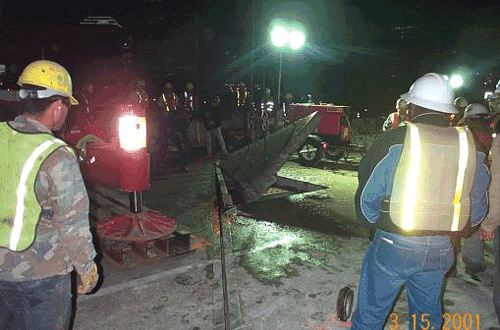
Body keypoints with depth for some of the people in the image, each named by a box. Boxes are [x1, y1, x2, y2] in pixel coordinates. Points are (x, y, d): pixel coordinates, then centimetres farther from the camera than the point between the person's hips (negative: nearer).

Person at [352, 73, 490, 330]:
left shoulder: (394, 141, -14)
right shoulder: (470, 146, 0)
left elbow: (367, 197, -9)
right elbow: (479, 207, 8)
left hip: (393, 246, -4)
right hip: (441, 251, 5)